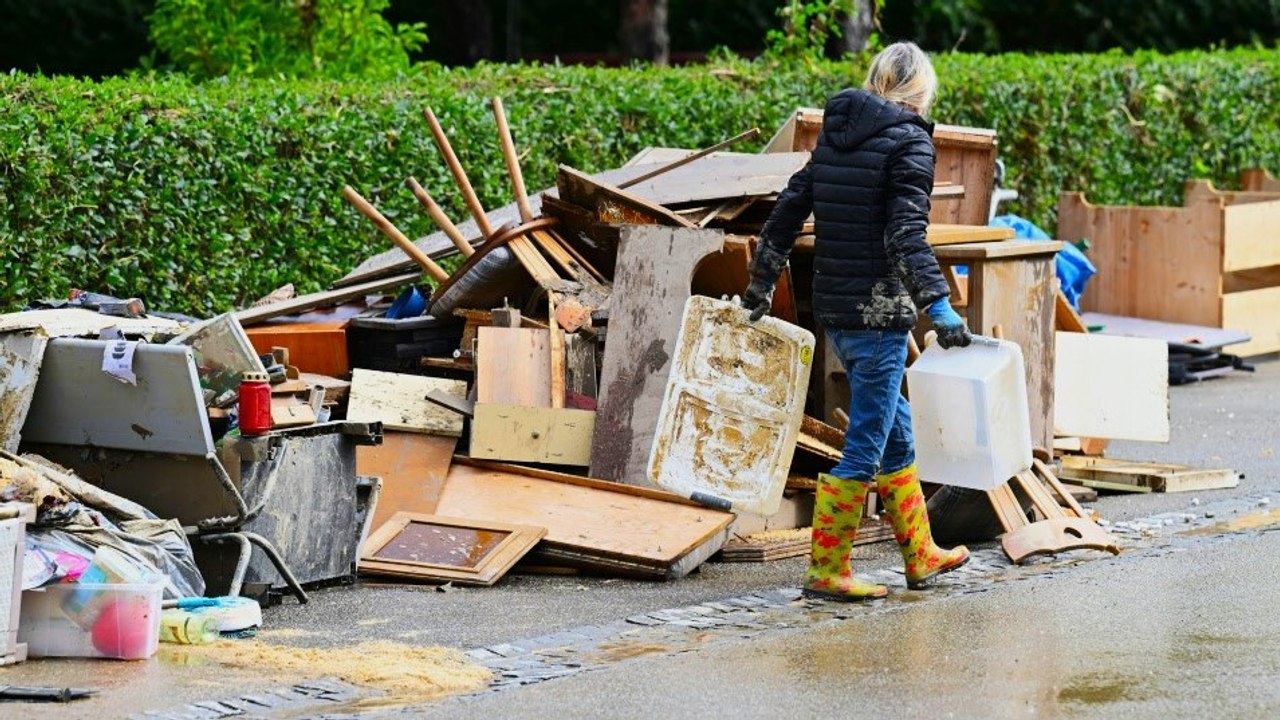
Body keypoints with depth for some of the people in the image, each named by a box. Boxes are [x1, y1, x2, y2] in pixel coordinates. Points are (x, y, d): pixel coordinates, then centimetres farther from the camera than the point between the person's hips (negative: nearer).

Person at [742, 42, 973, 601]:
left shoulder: (835, 134, 11)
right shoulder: (908, 141, -10)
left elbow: (789, 209, 15)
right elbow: (906, 233, -20)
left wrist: (762, 282, 25)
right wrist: (937, 305, -23)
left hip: (834, 312, 8)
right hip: (880, 314, -8)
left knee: (896, 435, 19)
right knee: (865, 446, -2)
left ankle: (920, 556, 29)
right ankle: (826, 571, 1)